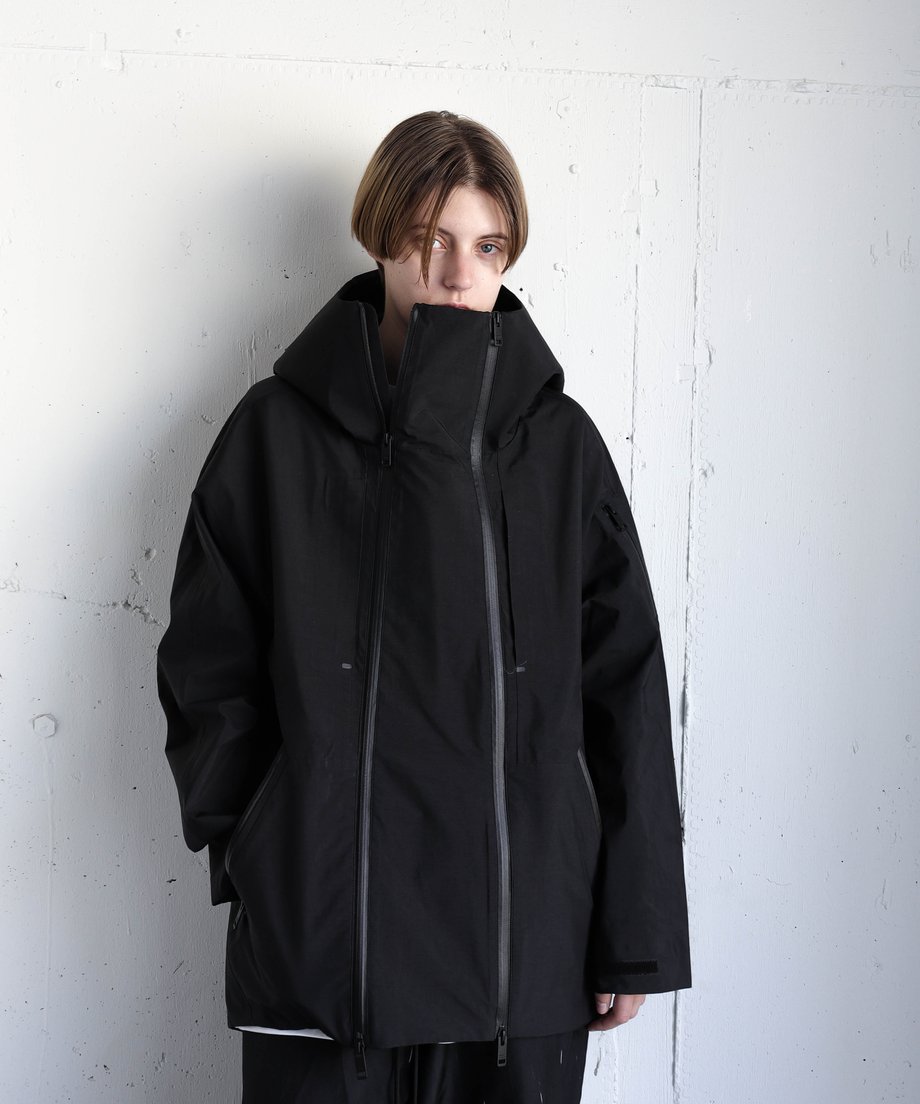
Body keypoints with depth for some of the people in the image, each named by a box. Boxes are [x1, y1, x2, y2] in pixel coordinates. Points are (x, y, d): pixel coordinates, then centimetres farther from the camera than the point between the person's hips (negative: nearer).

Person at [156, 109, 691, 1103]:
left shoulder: (560, 441, 5)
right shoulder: (279, 431, 2)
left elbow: (625, 694, 5)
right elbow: (208, 672, 6)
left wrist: (636, 936, 3)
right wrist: (252, 852, -3)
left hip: (524, 947, 1)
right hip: (319, 945, -1)